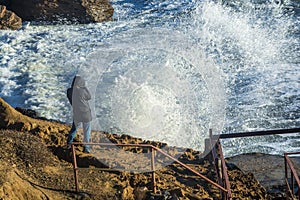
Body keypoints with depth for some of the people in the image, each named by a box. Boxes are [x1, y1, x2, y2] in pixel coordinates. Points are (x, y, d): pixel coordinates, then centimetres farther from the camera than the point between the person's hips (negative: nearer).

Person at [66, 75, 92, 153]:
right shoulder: (82, 90, -24)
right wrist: (84, 87, -4)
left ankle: (69, 142, 37)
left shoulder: (69, 91, -9)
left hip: (76, 113, 4)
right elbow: (89, 97, -4)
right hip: (85, 113, -4)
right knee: (87, 130, 10)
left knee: (75, 127, 28)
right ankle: (86, 147, 13)